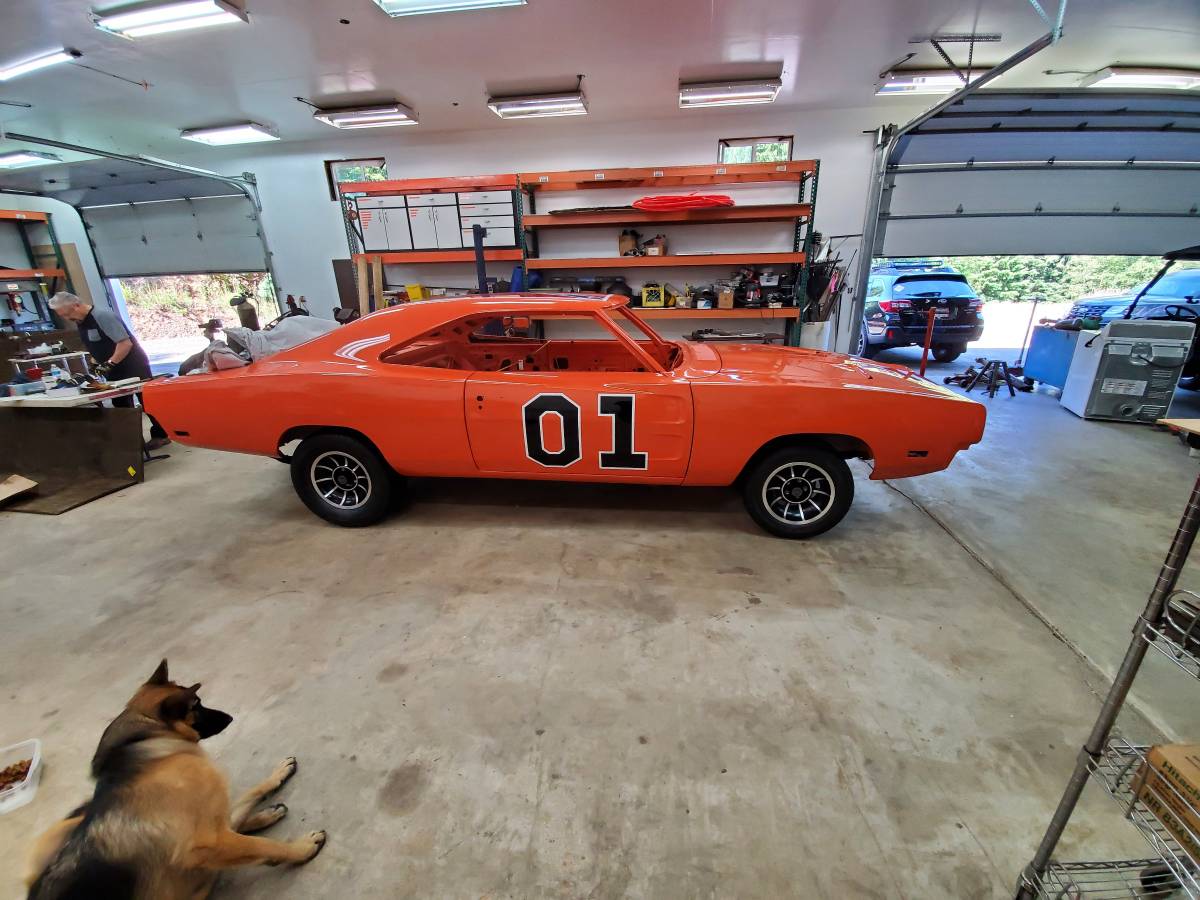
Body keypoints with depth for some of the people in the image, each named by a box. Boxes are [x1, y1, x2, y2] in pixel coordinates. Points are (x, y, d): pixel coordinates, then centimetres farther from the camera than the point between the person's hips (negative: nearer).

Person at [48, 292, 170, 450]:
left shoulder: (103, 316, -19)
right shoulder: (80, 323, 8)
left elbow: (125, 343, -25)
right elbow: (96, 349, 18)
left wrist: (109, 363, -24)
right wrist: (97, 364, 4)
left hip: (133, 367, -9)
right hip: (114, 371, 9)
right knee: (121, 405, 11)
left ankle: (161, 435, 5)